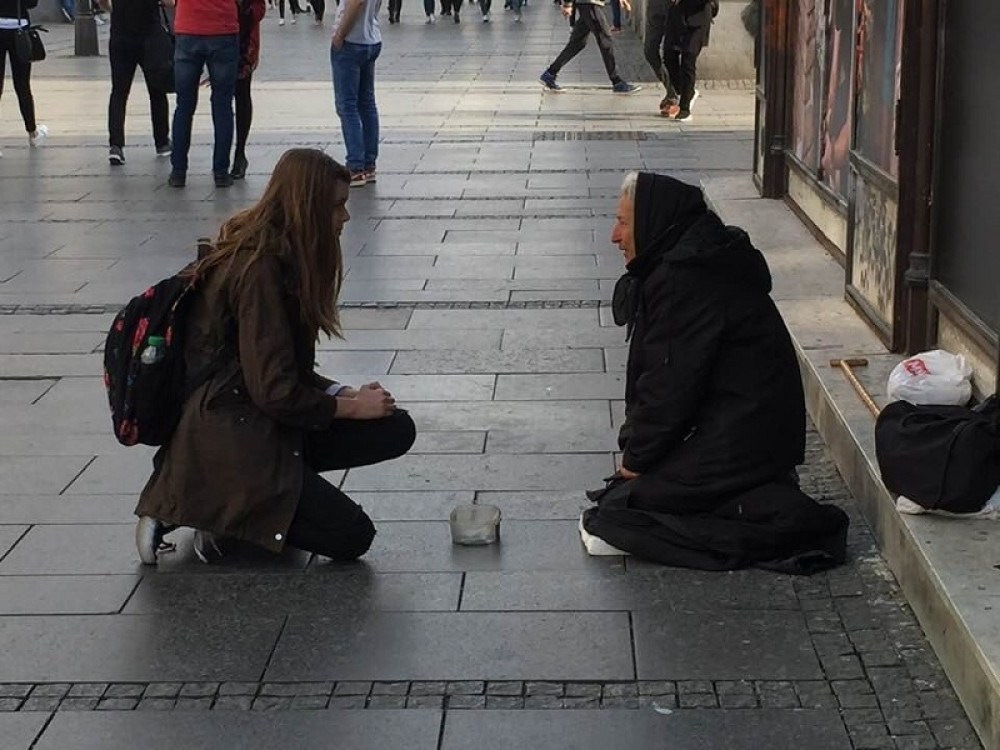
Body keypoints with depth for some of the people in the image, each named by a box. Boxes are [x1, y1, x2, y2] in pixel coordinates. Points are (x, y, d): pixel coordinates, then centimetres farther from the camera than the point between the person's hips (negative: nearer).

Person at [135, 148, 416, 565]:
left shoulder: (277, 257, 10)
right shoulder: (259, 268, -20)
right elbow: (276, 392, -21)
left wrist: (347, 393, 1)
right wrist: (353, 407, -8)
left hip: (256, 422, 10)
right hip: (225, 440, -10)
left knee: (396, 430, 0)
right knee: (351, 537, -12)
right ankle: (209, 508, -3)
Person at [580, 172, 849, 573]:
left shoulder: (682, 283, -19)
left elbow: (670, 386, -18)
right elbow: (659, 374, 17)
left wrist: (636, 459, -6)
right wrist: (635, 448, 12)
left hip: (739, 444, -11)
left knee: (616, 510, -12)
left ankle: (773, 521, -15)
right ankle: (764, 501, 9)